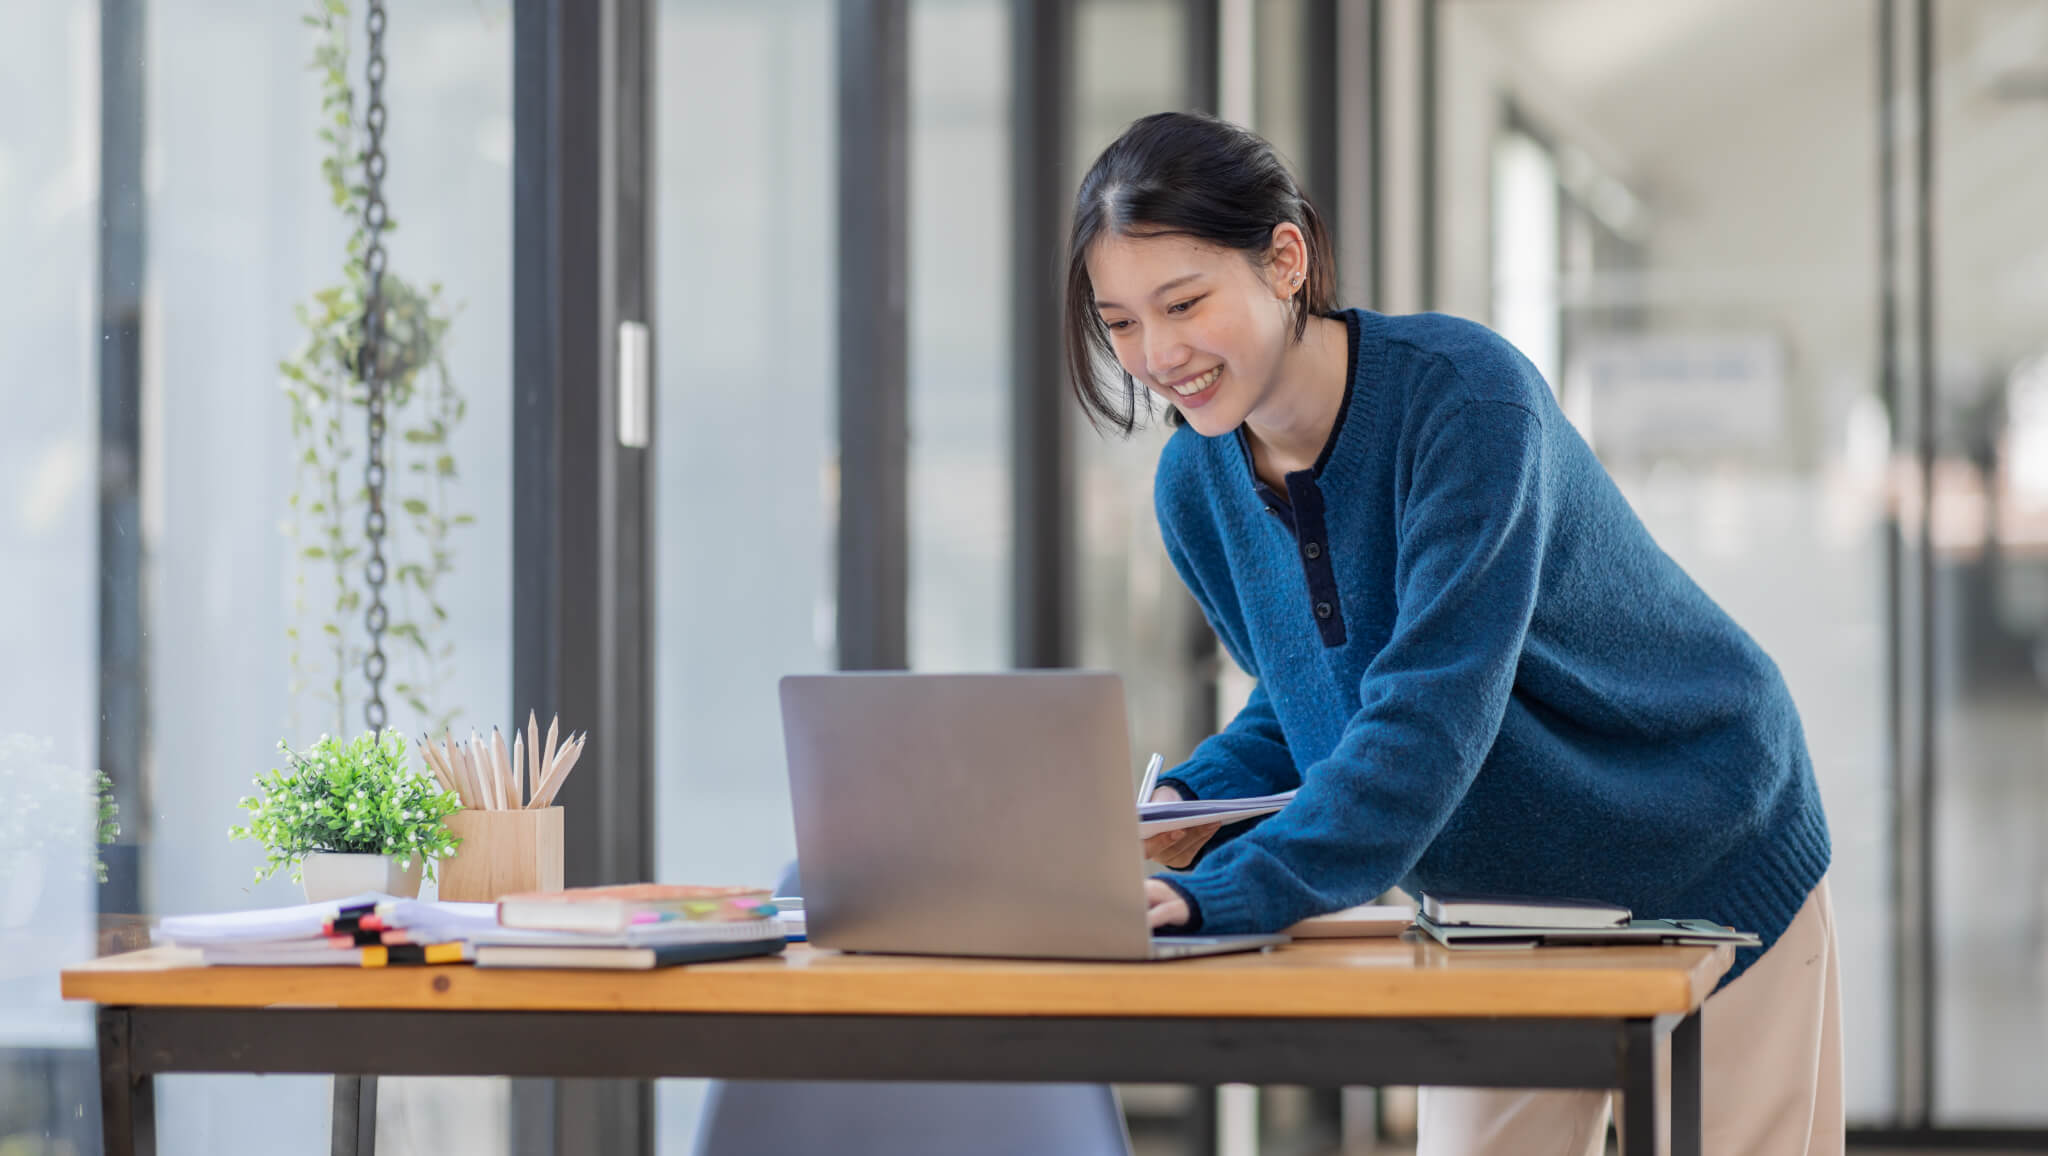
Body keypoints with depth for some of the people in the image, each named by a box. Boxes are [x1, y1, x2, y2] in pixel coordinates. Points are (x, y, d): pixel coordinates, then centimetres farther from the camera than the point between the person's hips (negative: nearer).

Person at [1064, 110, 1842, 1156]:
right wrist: (1192, 806, -14)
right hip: (1492, 903, 6)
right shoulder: (1195, 485, -8)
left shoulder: (1466, 395, -30)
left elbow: (1433, 713, -38)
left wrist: (1223, 893, -47)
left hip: (1701, 870, -5)